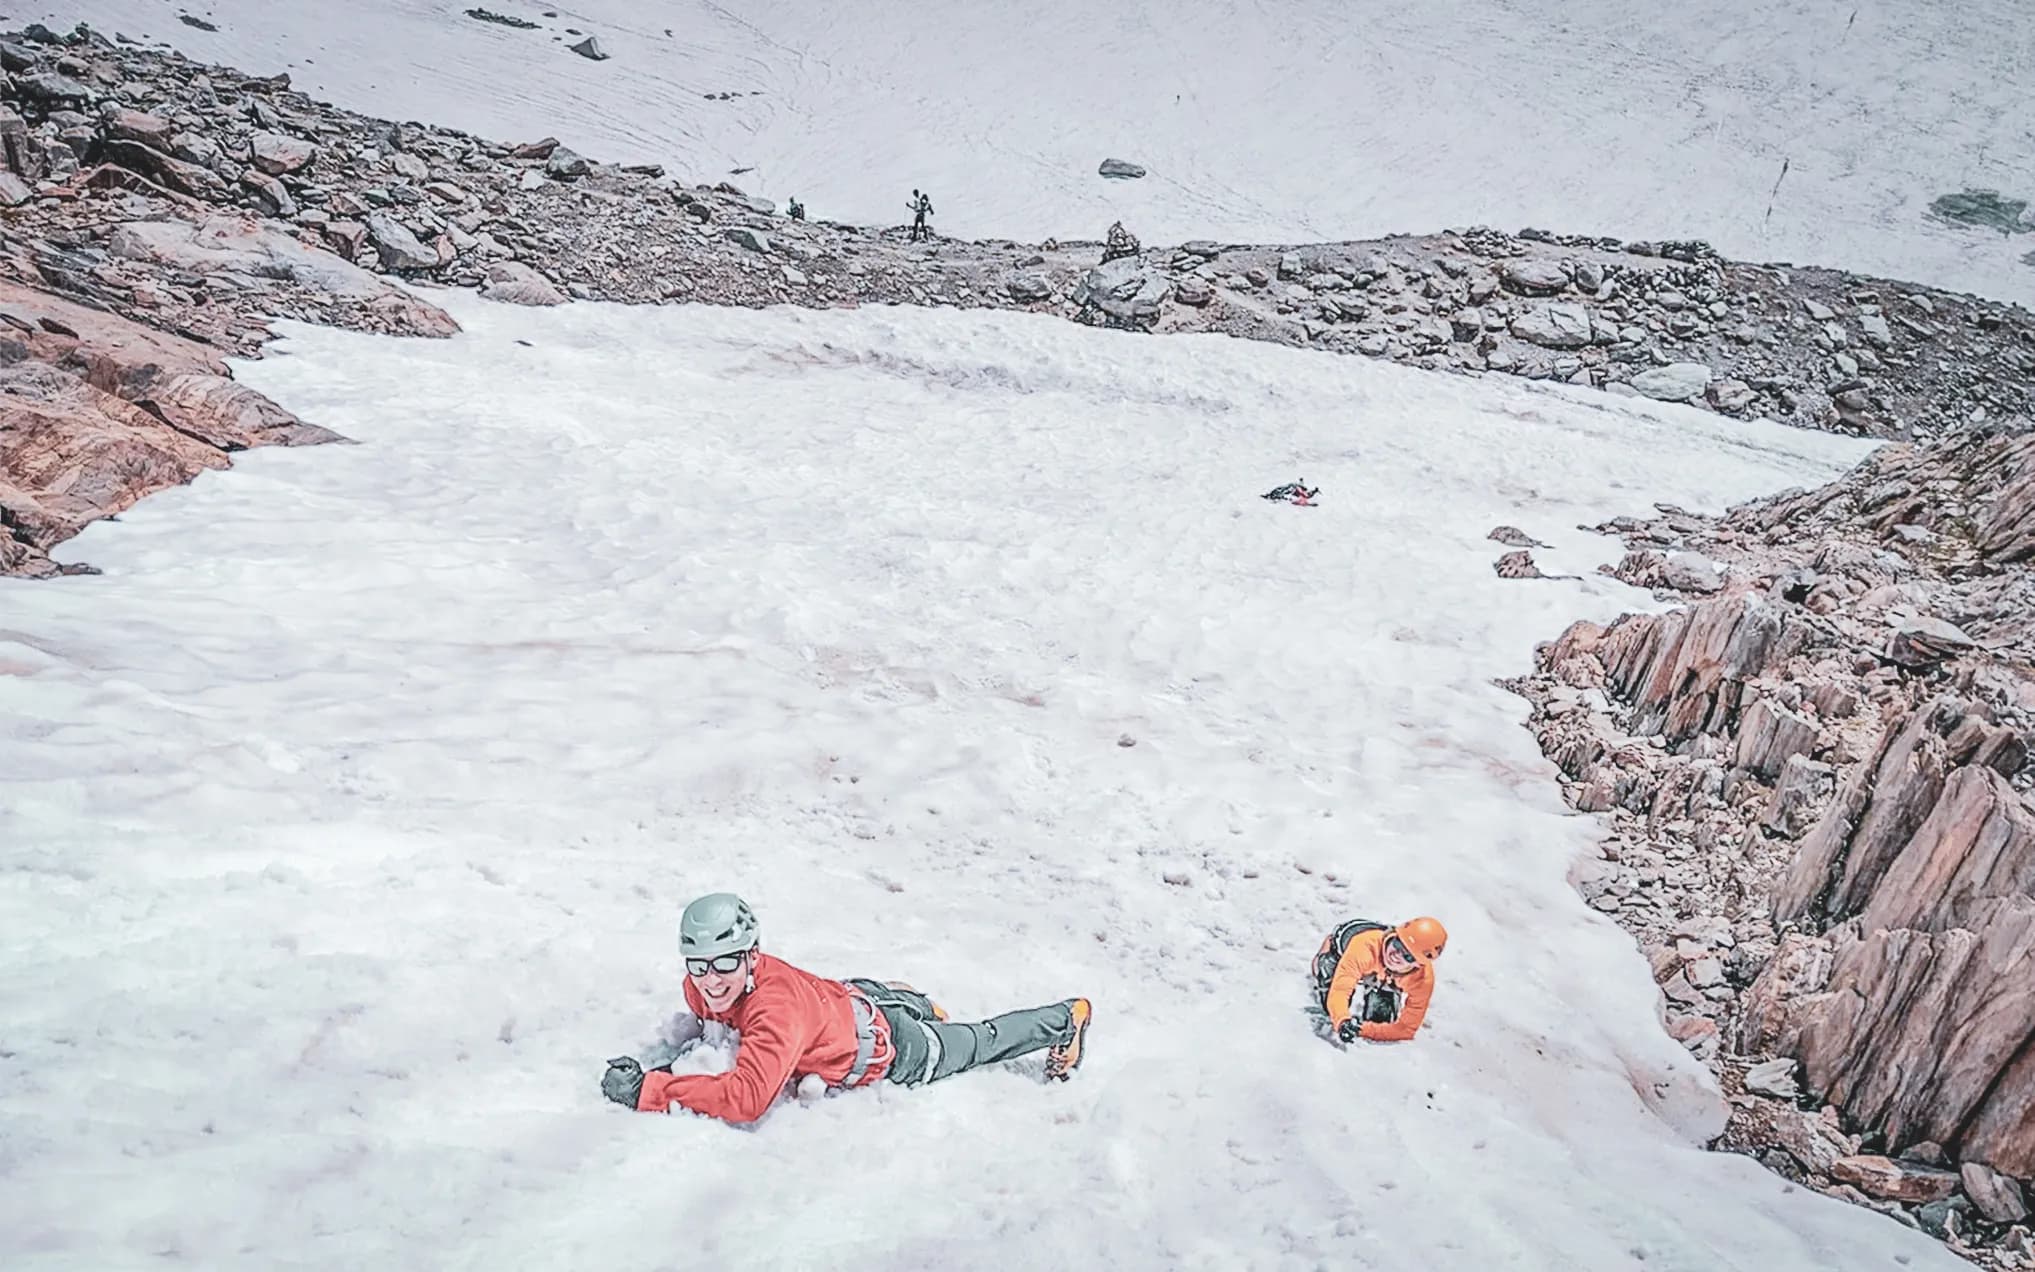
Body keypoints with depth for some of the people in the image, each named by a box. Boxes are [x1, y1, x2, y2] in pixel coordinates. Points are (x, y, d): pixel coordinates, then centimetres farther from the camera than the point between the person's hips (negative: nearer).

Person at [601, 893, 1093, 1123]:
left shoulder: (776, 1004, -44)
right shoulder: (703, 986, -21)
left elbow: (746, 1098, -55)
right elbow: (698, 1020, 3)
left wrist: (648, 1090, -53)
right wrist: (649, 1062, -16)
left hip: (892, 1051, -5)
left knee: (984, 1042, 20)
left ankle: (1067, 1020, 43)